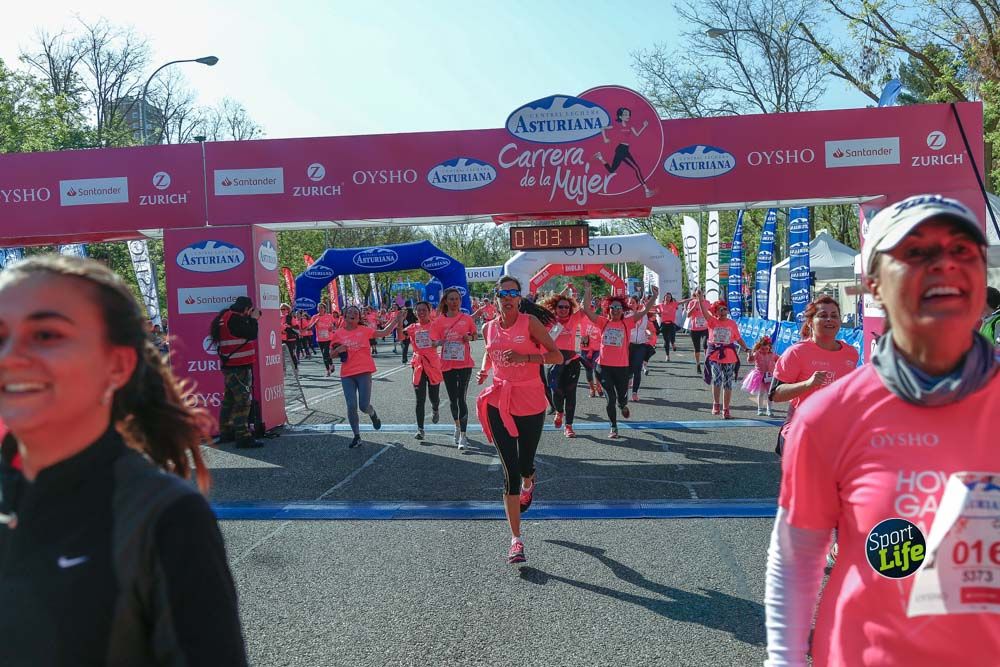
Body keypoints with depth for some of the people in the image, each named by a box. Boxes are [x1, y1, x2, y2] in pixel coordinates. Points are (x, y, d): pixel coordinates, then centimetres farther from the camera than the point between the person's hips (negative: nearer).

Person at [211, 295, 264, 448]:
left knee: (230, 399, 16)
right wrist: (254, 318, -6)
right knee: (242, 400, -10)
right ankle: (243, 437, -12)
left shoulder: (226, 317, 13)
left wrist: (250, 319, 9)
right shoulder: (235, 319, -18)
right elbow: (251, 334, -18)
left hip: (230, 366, 10)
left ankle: (226, 433, 25)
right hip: (239, 367, -10)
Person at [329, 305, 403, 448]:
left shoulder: (364, 330, 2)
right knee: (351, 406, -1)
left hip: (364, 373, -1)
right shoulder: (338, 334, 5)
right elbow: (331, 353, 12)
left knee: (364, 406, -4)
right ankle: (357, 436, 14)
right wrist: (338, 350, -9)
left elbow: (384, 332, 2)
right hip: (347, 375, 1)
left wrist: (396, 320, -7)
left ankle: (373, 414, 34)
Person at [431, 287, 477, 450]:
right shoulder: (439, 321, 0)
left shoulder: (467, 319, 0)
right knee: (452, 398, 13)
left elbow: (474, 335, 14)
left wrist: (469, 337, -8)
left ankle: (463, 435, -4)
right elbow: (434, 342, 3)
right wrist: (440, 342, -19)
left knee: (461, 398, -7)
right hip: (447, 364, 2)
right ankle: (457, 426, 37)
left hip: (464, 364, -2)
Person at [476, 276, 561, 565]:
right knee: (510, 472, -2)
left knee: (524, 465, 10)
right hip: (499, 403, 2)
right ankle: (516, 540, 4)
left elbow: (557, 355, -10)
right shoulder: (489, 328, 5)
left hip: (530, 403, -2)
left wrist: (525, 357, -23)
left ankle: (528, 483, 52)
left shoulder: (530, 322, -7)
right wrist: (483, 370, 3)